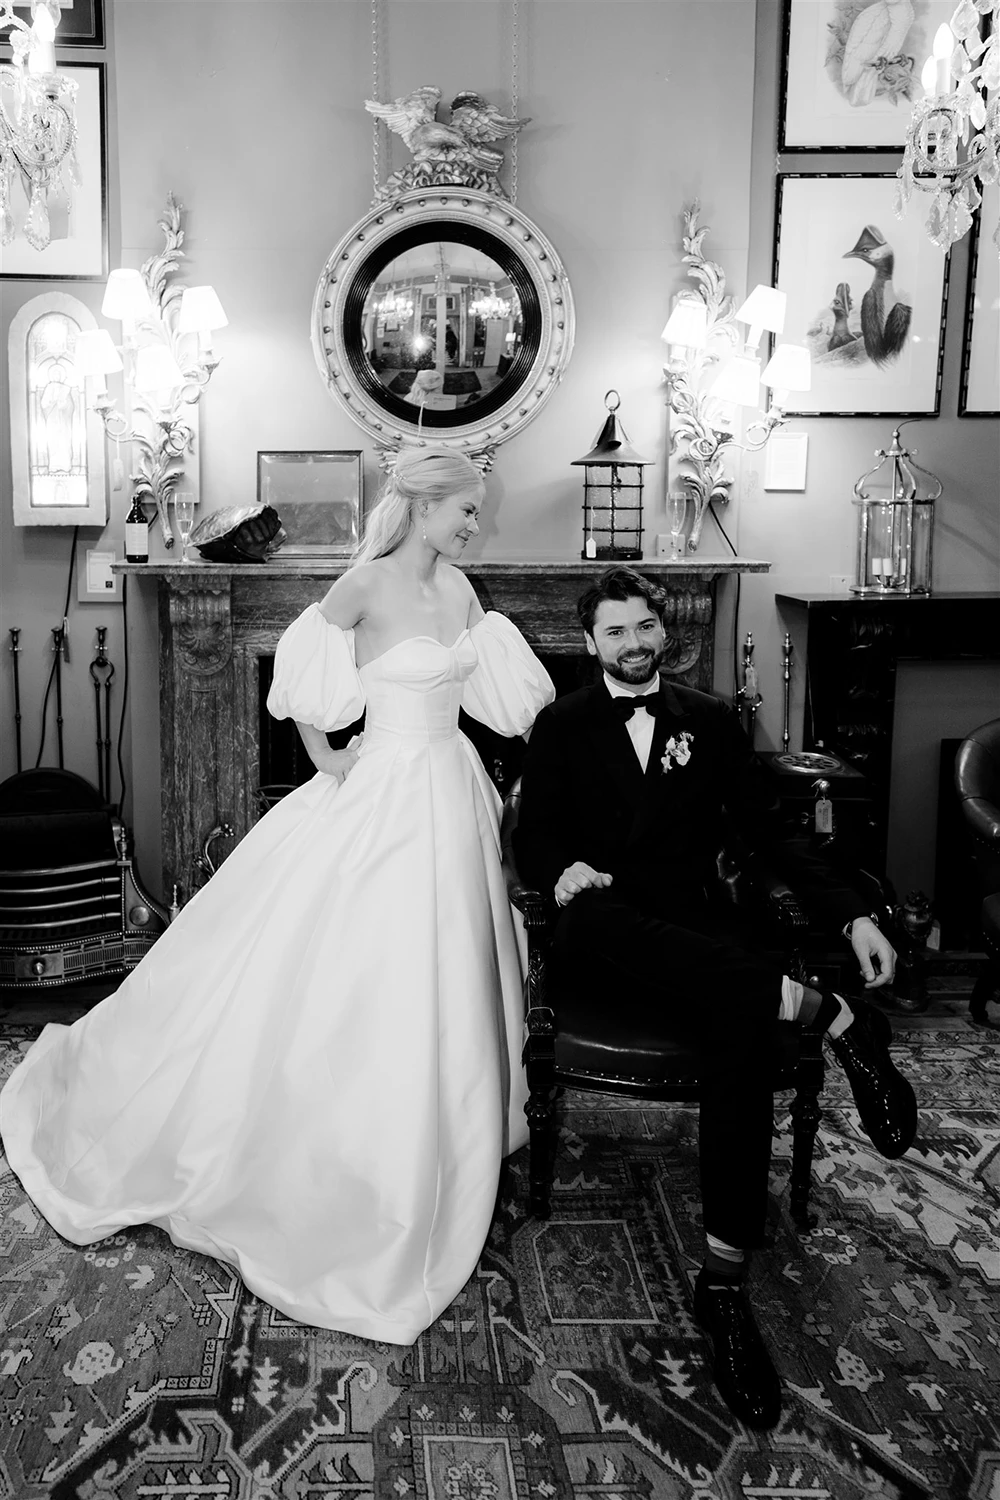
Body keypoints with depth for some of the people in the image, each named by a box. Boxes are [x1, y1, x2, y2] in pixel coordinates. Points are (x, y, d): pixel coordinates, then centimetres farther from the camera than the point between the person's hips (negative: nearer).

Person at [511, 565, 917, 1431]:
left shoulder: (710, 722, 18)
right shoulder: (563, 727, 14)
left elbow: (769, 832, 14)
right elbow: (532, 843, 8)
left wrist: (852, 913, 0)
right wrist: (563, 869, -17)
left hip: (692, 934, 1)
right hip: (603, 941, 0)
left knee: (745, 1023, -33)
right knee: (589, 917, -39)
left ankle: (725, 1279, -29)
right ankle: (825, 1011, -32)